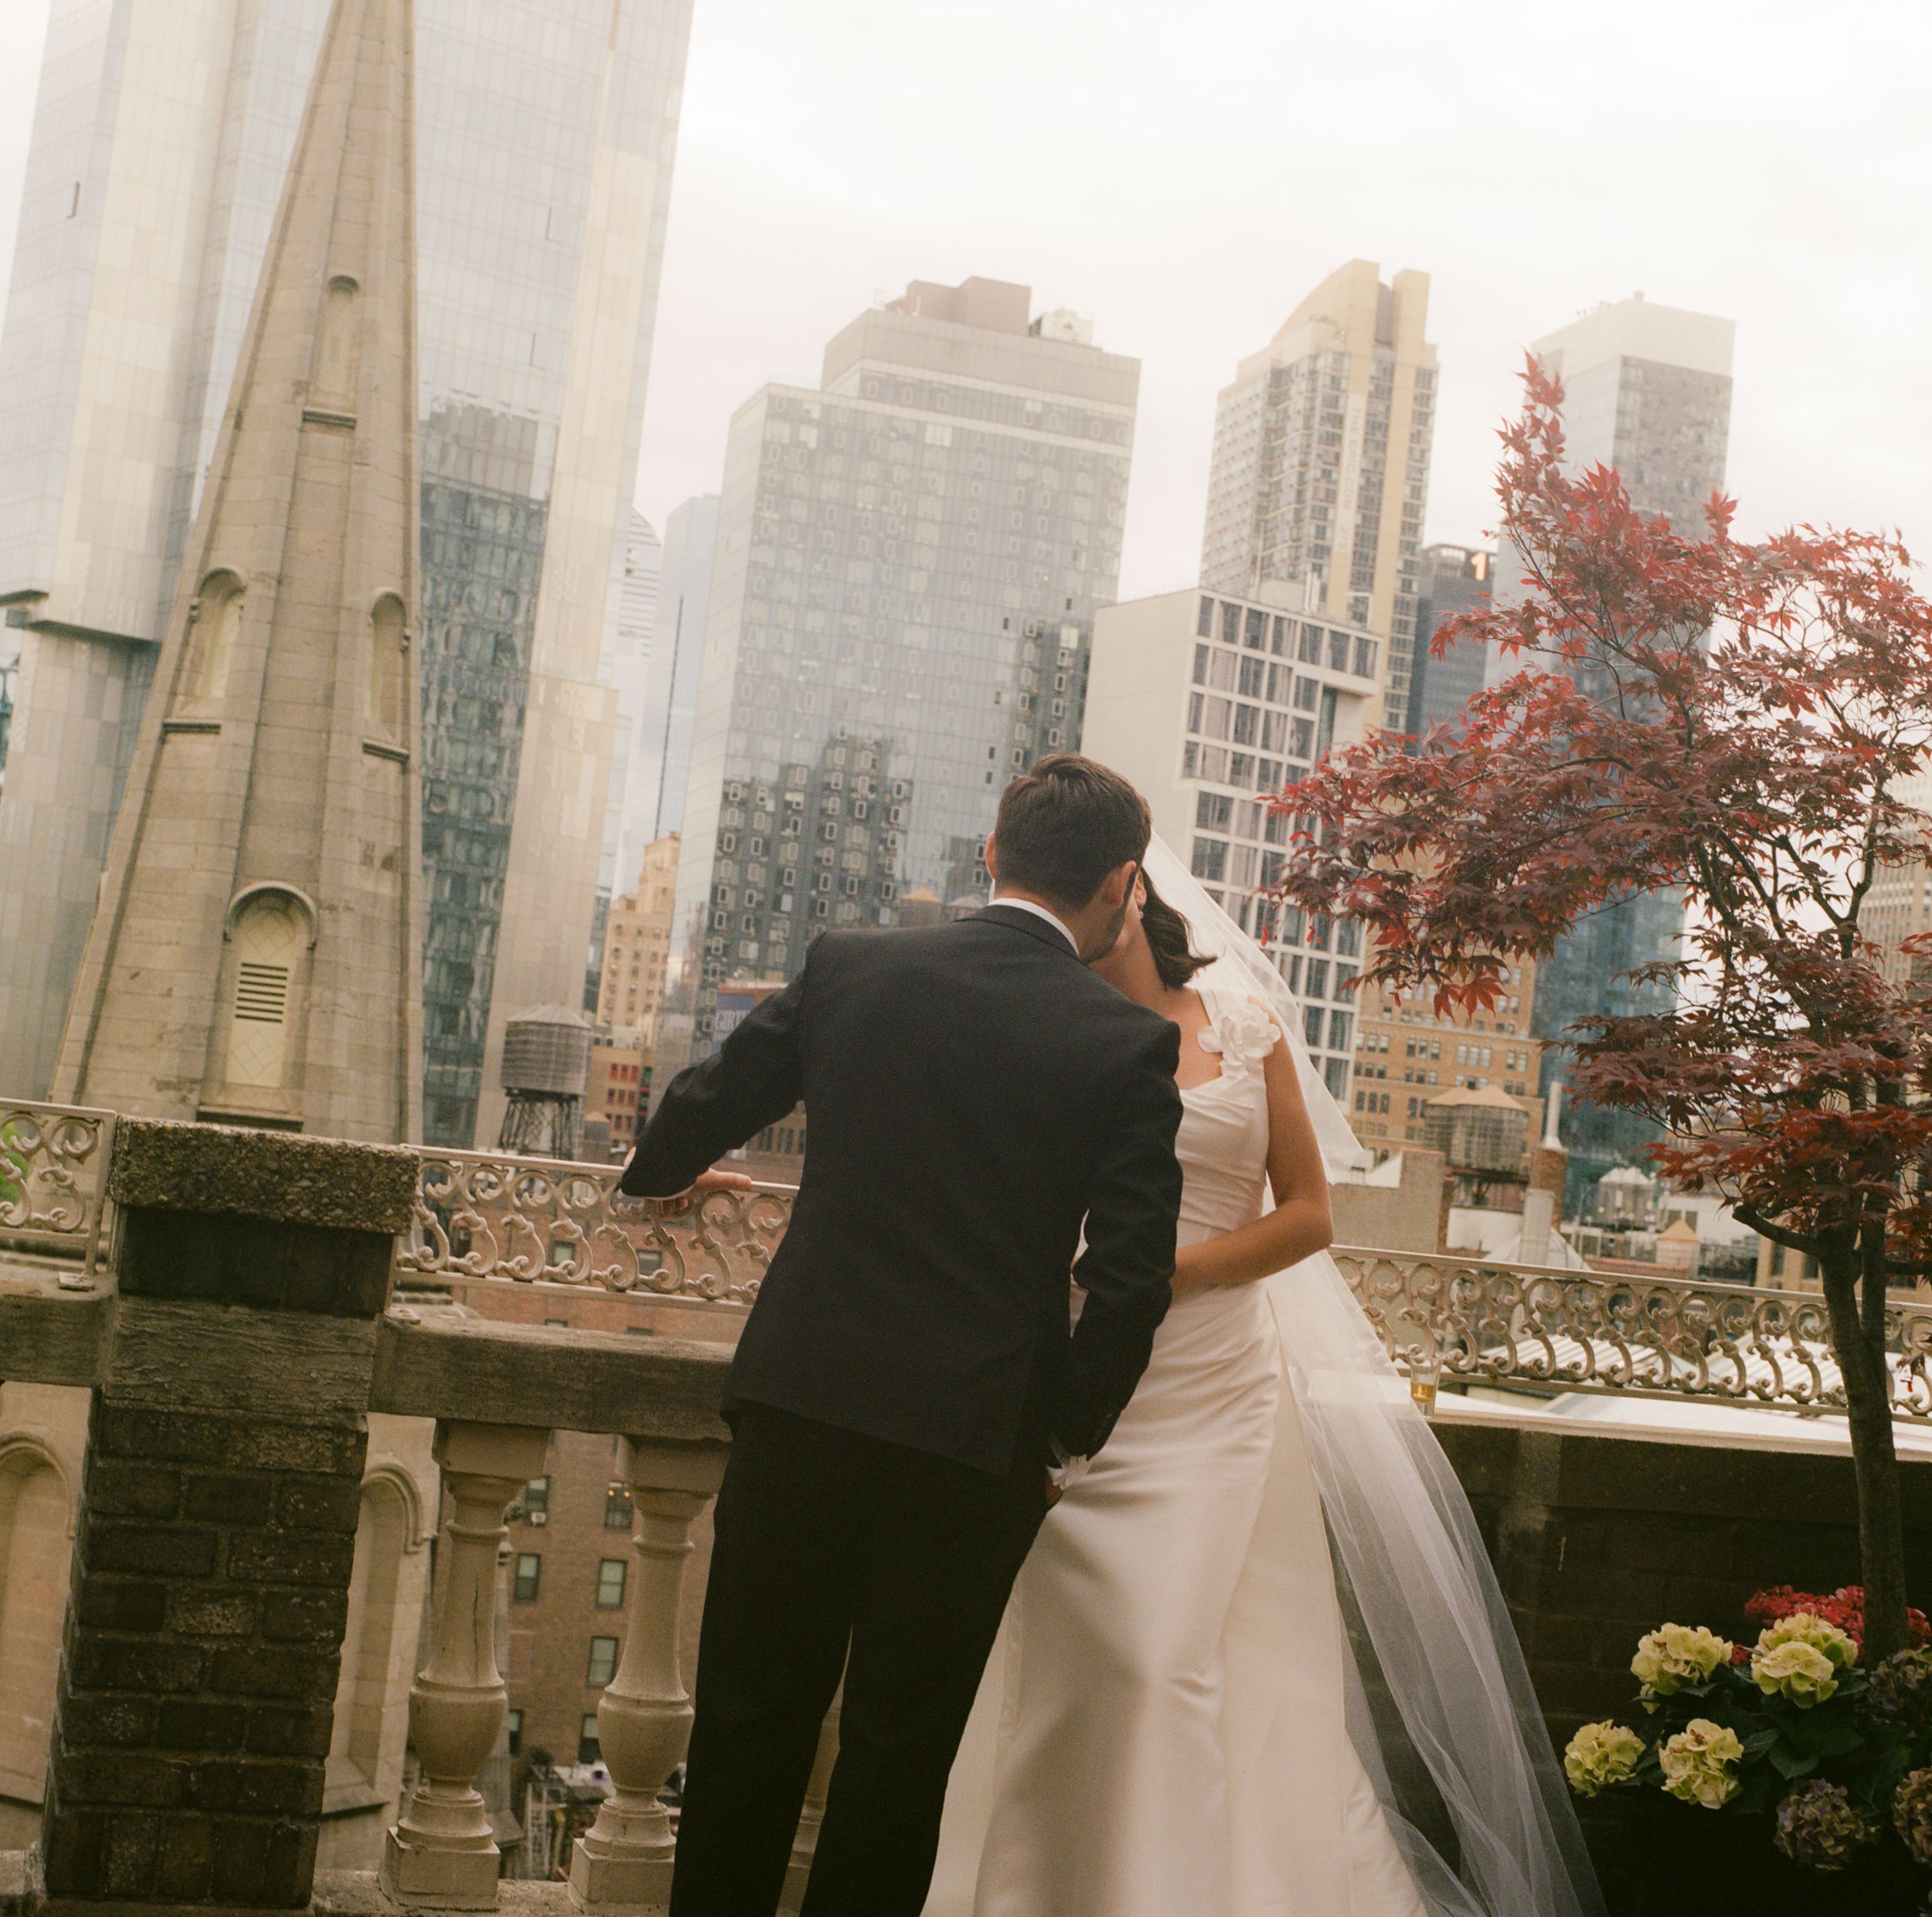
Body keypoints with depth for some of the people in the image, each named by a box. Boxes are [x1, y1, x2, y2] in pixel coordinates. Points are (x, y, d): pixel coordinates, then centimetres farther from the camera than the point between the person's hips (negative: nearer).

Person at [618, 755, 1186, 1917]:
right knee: (901, 1745, 10)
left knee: (755, 1714, 13)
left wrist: (662, 1172, 35)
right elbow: (1133, 1278, -8)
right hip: (976, 1437, -2)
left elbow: (708, 1106, 13)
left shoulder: (850, 968, 1)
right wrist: (1069, 1439, 6)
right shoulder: (1129, 1043, -5)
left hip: (803, 1398, 2)